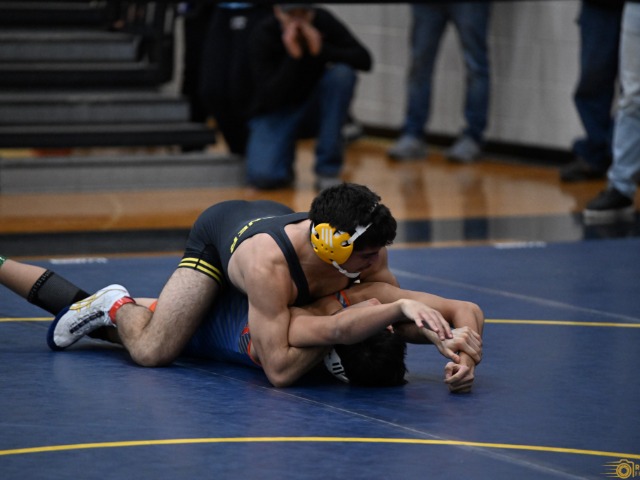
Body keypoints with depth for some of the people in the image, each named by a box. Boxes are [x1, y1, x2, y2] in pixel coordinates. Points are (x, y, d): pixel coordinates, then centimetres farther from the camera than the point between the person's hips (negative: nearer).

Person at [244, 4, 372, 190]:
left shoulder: (323, 21, -12)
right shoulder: (262, 35, -19)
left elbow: (364, 60, -20)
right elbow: (269, 98, -26)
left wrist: (320, 48, -32)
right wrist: (293, 56, -36)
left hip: (314, 108, 3)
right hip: (276, 113, -3)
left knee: (342, 73, -28)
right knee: (263, 176, -30)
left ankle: (327, 169, -18)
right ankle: (285, 156, 9)